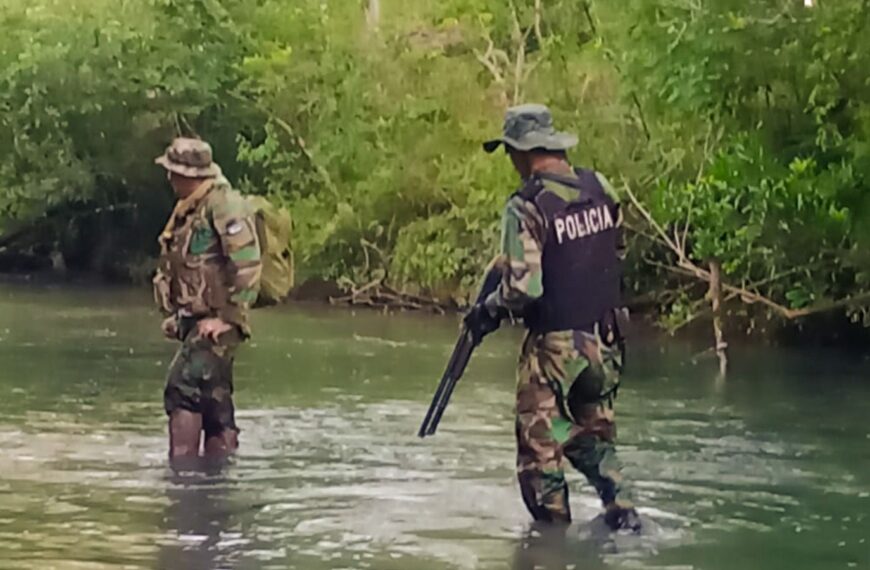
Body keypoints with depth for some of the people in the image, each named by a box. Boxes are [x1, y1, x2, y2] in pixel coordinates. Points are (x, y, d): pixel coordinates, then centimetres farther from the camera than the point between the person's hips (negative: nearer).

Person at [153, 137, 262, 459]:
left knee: (184, 388, -19)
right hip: (195, 321, 10)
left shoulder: (225, 206, -14)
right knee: (213, 401, 12)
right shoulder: (187, 210, 16)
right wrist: (176, 314, 17)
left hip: (216, 322, -10)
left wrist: (227, 318, -19)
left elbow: (246, 267, -20)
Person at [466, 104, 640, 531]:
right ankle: (622, 514, 10)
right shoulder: (600, 189, 0)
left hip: (554, 343, -6)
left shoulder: (527, 206, -19)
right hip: (605, 339, 6)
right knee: (594, 437, 22)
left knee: (541, 447, 8)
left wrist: (488, 313, -4)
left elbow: (522, 289, -22)